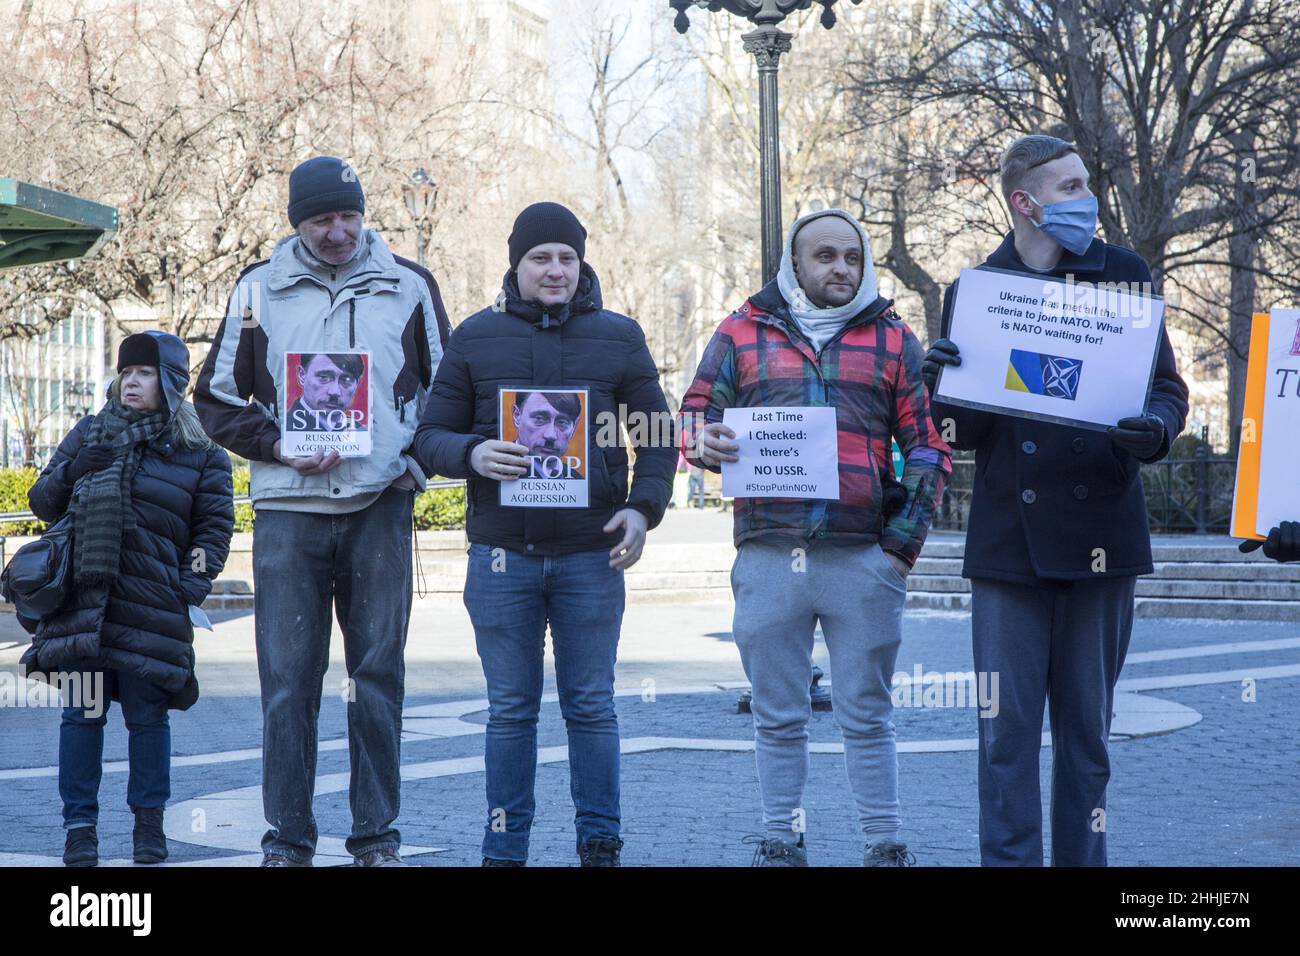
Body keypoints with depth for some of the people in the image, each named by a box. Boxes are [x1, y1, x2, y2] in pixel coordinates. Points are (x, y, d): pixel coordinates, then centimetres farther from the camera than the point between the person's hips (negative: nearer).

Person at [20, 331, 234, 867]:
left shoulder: (200, 454, 6)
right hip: (82, 599, 2)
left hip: (151, 607, -2)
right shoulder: (89, 435, 13)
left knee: (147, 714, 1)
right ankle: (80, 828, 6)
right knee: (81, 714, 0)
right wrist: (74, 470, -7)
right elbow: (42, 502, 14)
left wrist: (193, 592, -5)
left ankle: (149, 822, 14)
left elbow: (214, 527, 6)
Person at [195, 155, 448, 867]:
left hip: (380, 507, 0)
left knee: (377, 678, 4)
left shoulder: (408, 286, 8)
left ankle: (377, 838, 12)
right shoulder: (258, 290, 8)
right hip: (287, 508, 0)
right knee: (287, 681, -1)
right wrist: (277, 446, -5)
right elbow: (217, 400, 11)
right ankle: (287, 840, 7)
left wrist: (416, 457, -1)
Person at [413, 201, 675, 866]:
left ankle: (599, 844, 16)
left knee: (592, 707, 6)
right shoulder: (476, 337, 6)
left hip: (592, 557, 0)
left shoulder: (618, 338, 7)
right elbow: (430, 436, 6)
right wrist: (471, 455, -16)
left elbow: (658, 436, 10)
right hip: (502, 557, 0)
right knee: (510, 711, 7)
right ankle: (504, 849, 15)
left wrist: (643, 507, -7)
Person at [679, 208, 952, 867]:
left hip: (863, 558, 0)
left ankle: (885, 845, 11)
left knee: (866, 714, 4)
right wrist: (704, 441, -12)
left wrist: (905, 537, -1)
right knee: (778, 716, 6)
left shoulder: (893, 340, 12)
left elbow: (927, 445, 10)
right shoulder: (741, 333, 12)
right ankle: (780, 843, 14)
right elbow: (693, 414, 13)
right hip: (768, 557, 1)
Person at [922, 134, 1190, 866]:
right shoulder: (975, 290, 5)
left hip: (1099, 531, 1)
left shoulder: (1125, 275, 6)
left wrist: (1155, 430, -17)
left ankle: (1082, 855, 16)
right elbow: (964, 433, 5)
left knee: (1088, 724, 7)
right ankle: (1009, 859, 5)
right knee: (1007, 726, -1)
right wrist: (945, 386, -18)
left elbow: (1169, 390, 6)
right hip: (1009, 533, 0)